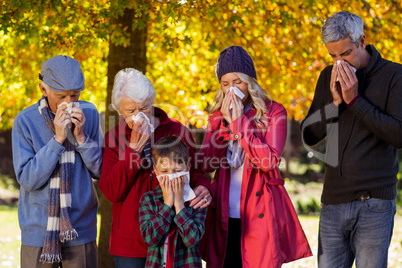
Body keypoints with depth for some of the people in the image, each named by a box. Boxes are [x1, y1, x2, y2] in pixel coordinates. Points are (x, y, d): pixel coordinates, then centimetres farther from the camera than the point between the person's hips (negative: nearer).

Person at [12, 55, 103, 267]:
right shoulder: (25, 121, -9)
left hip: (81, 231, 2)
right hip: (38, 232, -2)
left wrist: (81, 137, -14)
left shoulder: (89, 114, -1)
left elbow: (100, 172, 1)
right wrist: (58, 139, -19)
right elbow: (27, 179, -14)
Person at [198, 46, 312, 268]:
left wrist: (239, 123, -12)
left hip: (260, 214, -3)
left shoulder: (273, 112, 1)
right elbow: (205, 164, 1)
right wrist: (226, 124, -6)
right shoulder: (217, 116, 13)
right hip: (224, 214, 4)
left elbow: (269, 161, -13)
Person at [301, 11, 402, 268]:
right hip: (333, 201, 4)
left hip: (373, 203, -4)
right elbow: (309, 135, 10)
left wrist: (354, 100, -14)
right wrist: (334, 102, -6)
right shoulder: (329, 77, 12)